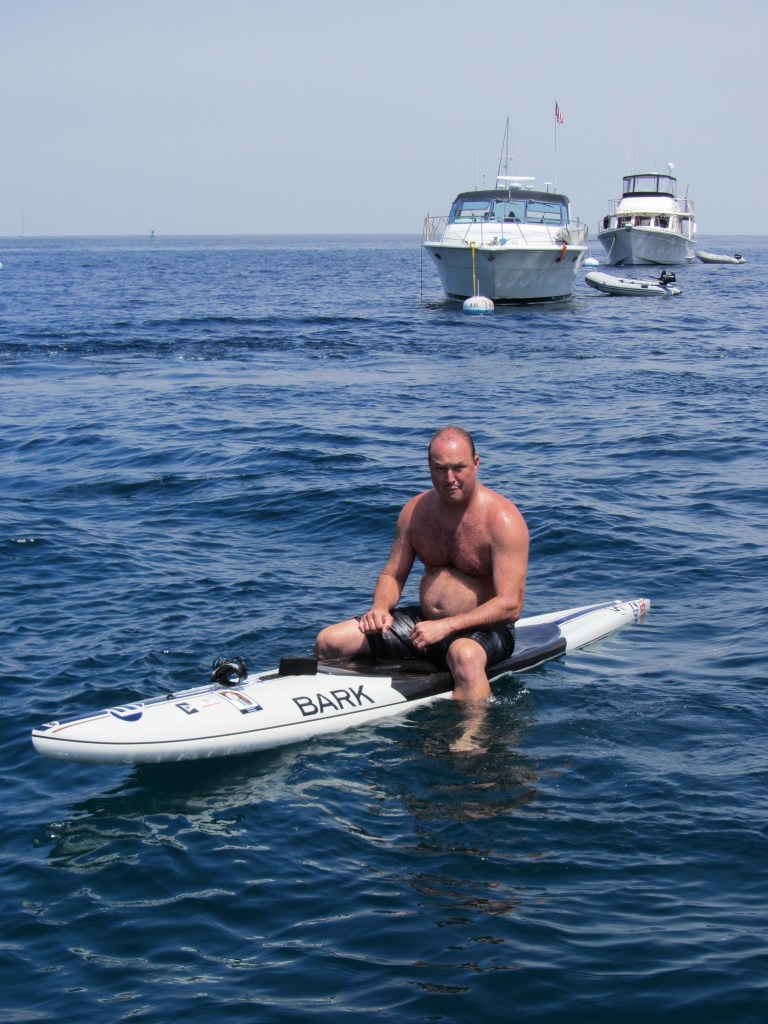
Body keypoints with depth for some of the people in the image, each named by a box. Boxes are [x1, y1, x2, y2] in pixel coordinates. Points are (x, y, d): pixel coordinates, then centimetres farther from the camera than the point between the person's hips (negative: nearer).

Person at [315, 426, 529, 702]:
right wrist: (380, 607, -12)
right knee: (328, 641, -7)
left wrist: (446, 627, -29)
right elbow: (392, 575, 11)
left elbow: (510, 606, -21)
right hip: (424, 621, 6)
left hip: (483, 630, -6)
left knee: (465, 655, -43)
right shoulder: (415, 511, 3)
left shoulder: (503, 519, -15)